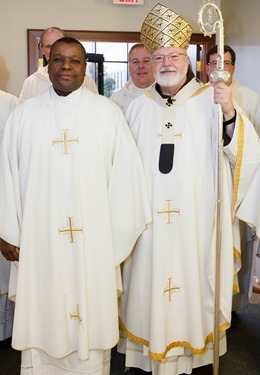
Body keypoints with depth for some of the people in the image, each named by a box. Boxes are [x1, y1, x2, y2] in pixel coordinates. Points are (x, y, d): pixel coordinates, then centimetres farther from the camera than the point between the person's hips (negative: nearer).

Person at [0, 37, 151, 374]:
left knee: (91, 319, 8)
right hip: (38, 240, 1)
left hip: (93, 241, -1)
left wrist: (120, 234, -2)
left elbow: (125, 174, 0)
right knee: (40, 319, 10)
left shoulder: (109, 113, 2)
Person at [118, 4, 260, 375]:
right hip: (149, 223, 2)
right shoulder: (138, 108, 6)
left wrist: (230, 114, -26)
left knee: (196, 287, 9)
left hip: (196, 223, -2)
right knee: (149, 288, 11)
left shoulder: (211, 101, -3)